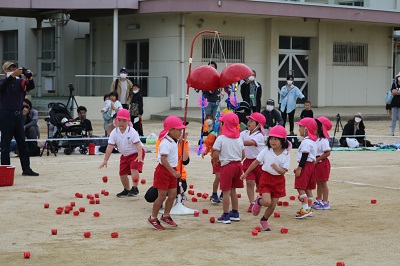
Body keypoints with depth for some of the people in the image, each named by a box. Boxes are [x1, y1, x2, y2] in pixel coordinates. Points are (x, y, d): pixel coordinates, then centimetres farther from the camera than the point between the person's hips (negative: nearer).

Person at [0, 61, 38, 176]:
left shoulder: (19, 82, 10)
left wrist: (29, 77, -26)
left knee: (22, 143, 6)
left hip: (18, 115, 4)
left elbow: (31, 87, -5)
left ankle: (26, 169, 10)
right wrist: (13, 75, -34)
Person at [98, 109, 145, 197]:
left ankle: (134, 188, -21)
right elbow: (110, 147, -11)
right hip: (125, 155, 6)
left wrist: (140, 156, -41)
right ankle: (127, 190, 29)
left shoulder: (132, 132, -22)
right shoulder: (114, 133, -10)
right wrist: (105, 160, -15)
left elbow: (138, 144, -27)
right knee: (122, 173, 7)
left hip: (135, 153, -5)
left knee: (134, 168, -28)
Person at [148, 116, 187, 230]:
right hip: (163, 171, -9)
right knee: (162, 196, -3)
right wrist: (174, 172, -30)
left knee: (172, 195, 9)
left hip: (171, 171, 9)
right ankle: (153, 218, 10)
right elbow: (163, 159, -29)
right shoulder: (165, 143, -21)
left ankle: (166, 216, 24)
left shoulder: (173, 141, 9)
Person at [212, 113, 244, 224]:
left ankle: (225, 216, 1)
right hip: (238, 165, 6)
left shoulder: (221, 139, -12)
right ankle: (235, 213, 24)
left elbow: (215, 155, -15)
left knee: (226, 191, -1)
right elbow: (243, 154, 9)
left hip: (227, 166, -6)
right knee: (233, 190, 17)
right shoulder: (239, 138, 5)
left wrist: (215, 161, 5)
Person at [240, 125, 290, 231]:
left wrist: (276, 168, -36)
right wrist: (246, 173, 9)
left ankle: (264, 220, 33)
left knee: (273, 205, 6)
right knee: (267, 202, -19)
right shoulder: (266, 151, -8)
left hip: (279, 180, 1)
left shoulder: (286, 155, -10)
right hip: (266, 178, -1)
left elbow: (283, 171, -14)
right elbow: (256, 162, 4)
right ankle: (258, 201, 18)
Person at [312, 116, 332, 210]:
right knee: (318, 182, 15)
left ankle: (325, 202, 6)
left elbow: (327, 153, -23)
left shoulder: (323, 140, -19)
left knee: (323, 183, -1)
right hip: (316, 163, 8)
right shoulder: (314, 139, 8)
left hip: (322, 163, -8)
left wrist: (317, 160, -21)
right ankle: (318, 201, 24)